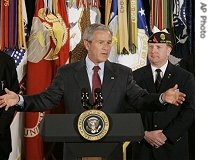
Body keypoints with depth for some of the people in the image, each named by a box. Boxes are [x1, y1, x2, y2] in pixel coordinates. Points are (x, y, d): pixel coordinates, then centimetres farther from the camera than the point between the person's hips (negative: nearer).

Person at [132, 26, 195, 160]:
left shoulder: (185, 78, 1)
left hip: (173, 147, -1)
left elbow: (189, 111, -5)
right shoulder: (136, 77, 5)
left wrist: (167, 135, -12)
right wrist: (145, 134, -11)